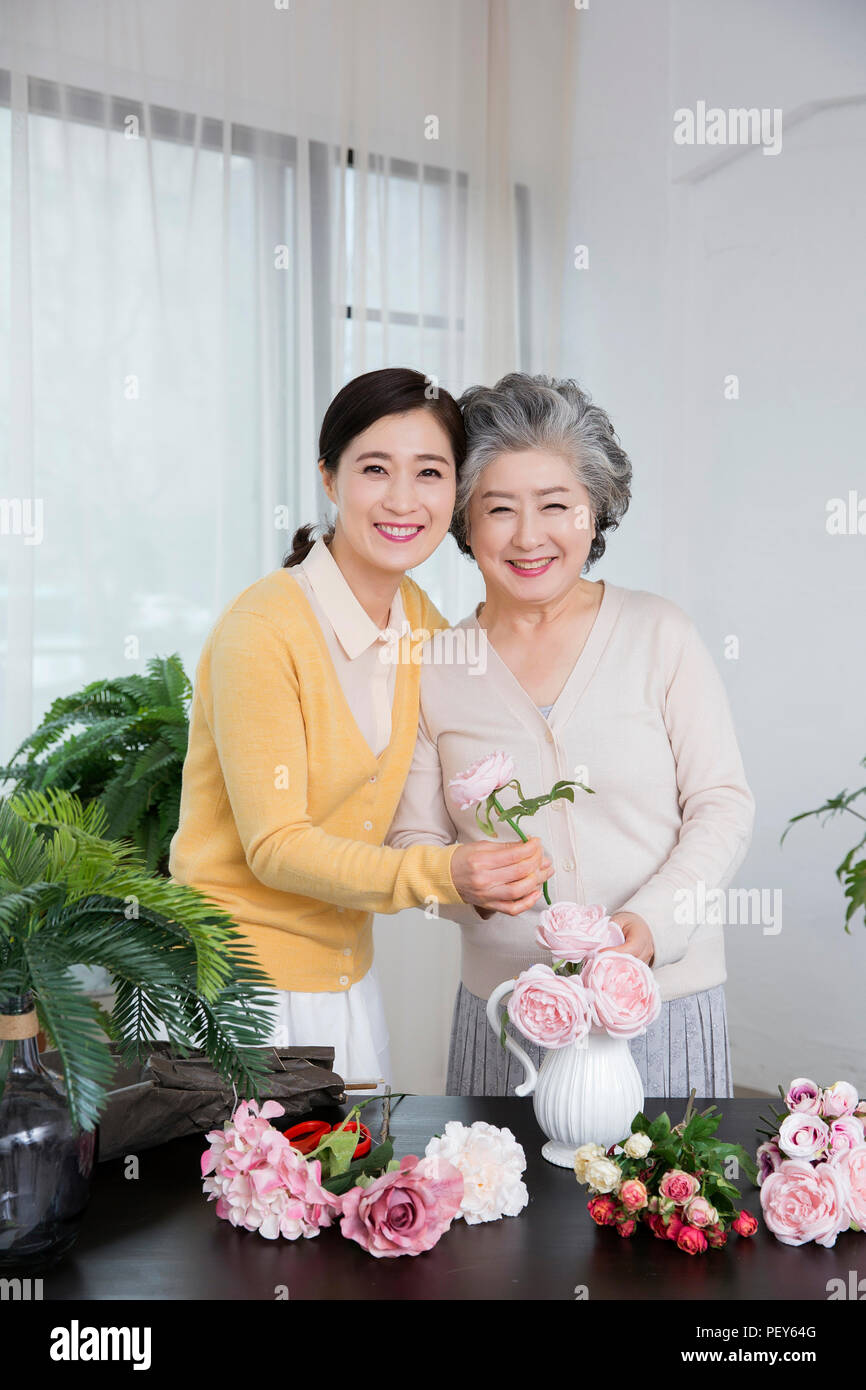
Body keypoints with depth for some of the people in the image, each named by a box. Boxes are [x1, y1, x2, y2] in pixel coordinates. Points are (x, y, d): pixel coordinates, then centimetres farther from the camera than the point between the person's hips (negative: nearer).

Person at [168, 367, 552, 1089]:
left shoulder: (423, 623, 1)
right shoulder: (262, 628, -19)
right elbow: (275, 846, -20)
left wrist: (490, 876, -6)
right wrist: (441, 875, -32)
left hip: (348, 978, 6)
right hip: (240, 974, -6)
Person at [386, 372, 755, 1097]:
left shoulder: (661, 633, -2)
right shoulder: (439, 667, 3)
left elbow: (723, 805, -3)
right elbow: (411, 839, 4)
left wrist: (652, 920, -18)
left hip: (665, 1000, -1)